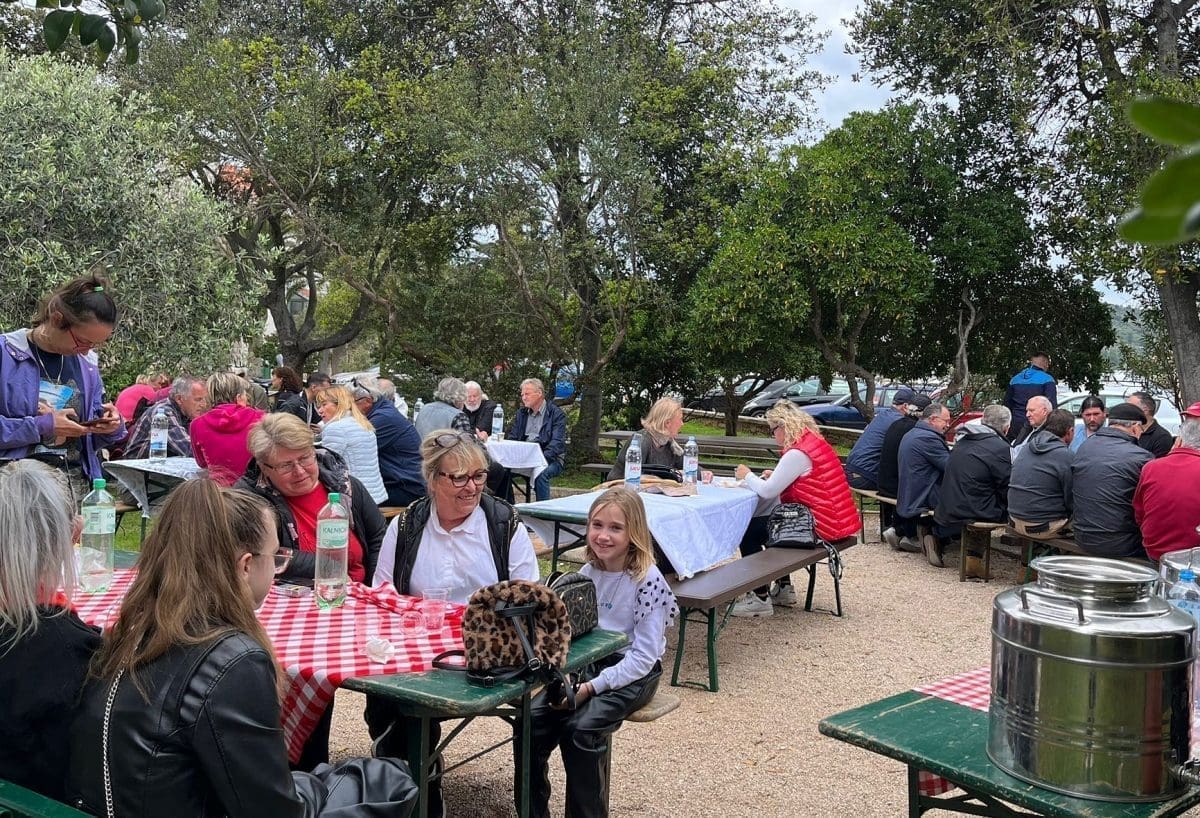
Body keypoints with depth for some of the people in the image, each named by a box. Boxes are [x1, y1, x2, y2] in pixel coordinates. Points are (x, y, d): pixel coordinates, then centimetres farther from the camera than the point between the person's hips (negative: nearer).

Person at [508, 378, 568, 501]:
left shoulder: (556, 414, -3)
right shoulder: (521, 413, 17)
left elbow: (557, 444, -12)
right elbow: (512, 438, 15)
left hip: (550, 459, -5)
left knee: (541, 472, -37)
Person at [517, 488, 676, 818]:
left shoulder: (647, 580, -16)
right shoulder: (588, 571, 3)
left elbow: (644, 656, -17)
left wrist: (593, 687, -22)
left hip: (632, 674, -6)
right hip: (585, 664, 6)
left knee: (581, 728, -29)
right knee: (528, 722, -15)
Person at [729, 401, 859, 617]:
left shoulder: (797, 453, -19)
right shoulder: (815, 443, 11)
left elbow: (768, 491, -17)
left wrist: (748, 476, 0)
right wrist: (775, 476, 6)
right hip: (833, 520, 10)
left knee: (746, 532, -3)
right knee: (767, 522, 27)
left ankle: (760, 598, 1)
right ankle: (783, 589, 30)